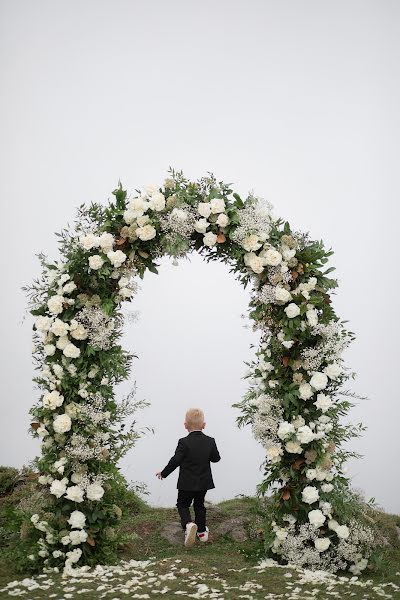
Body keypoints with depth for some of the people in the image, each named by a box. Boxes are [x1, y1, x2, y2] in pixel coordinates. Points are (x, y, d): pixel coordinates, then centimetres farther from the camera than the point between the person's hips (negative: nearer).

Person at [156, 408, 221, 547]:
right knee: (199, 505, 21)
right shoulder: (210, 441, -6)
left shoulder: (184, 442, -18)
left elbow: (175, 461, -17)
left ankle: (189, 524, -16)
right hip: (204, 482, 4)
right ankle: (201, 532, 28)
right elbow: (216, 458, 5)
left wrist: (163, 473, -4)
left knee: (182, 505, 11)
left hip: (187, 483, -4)